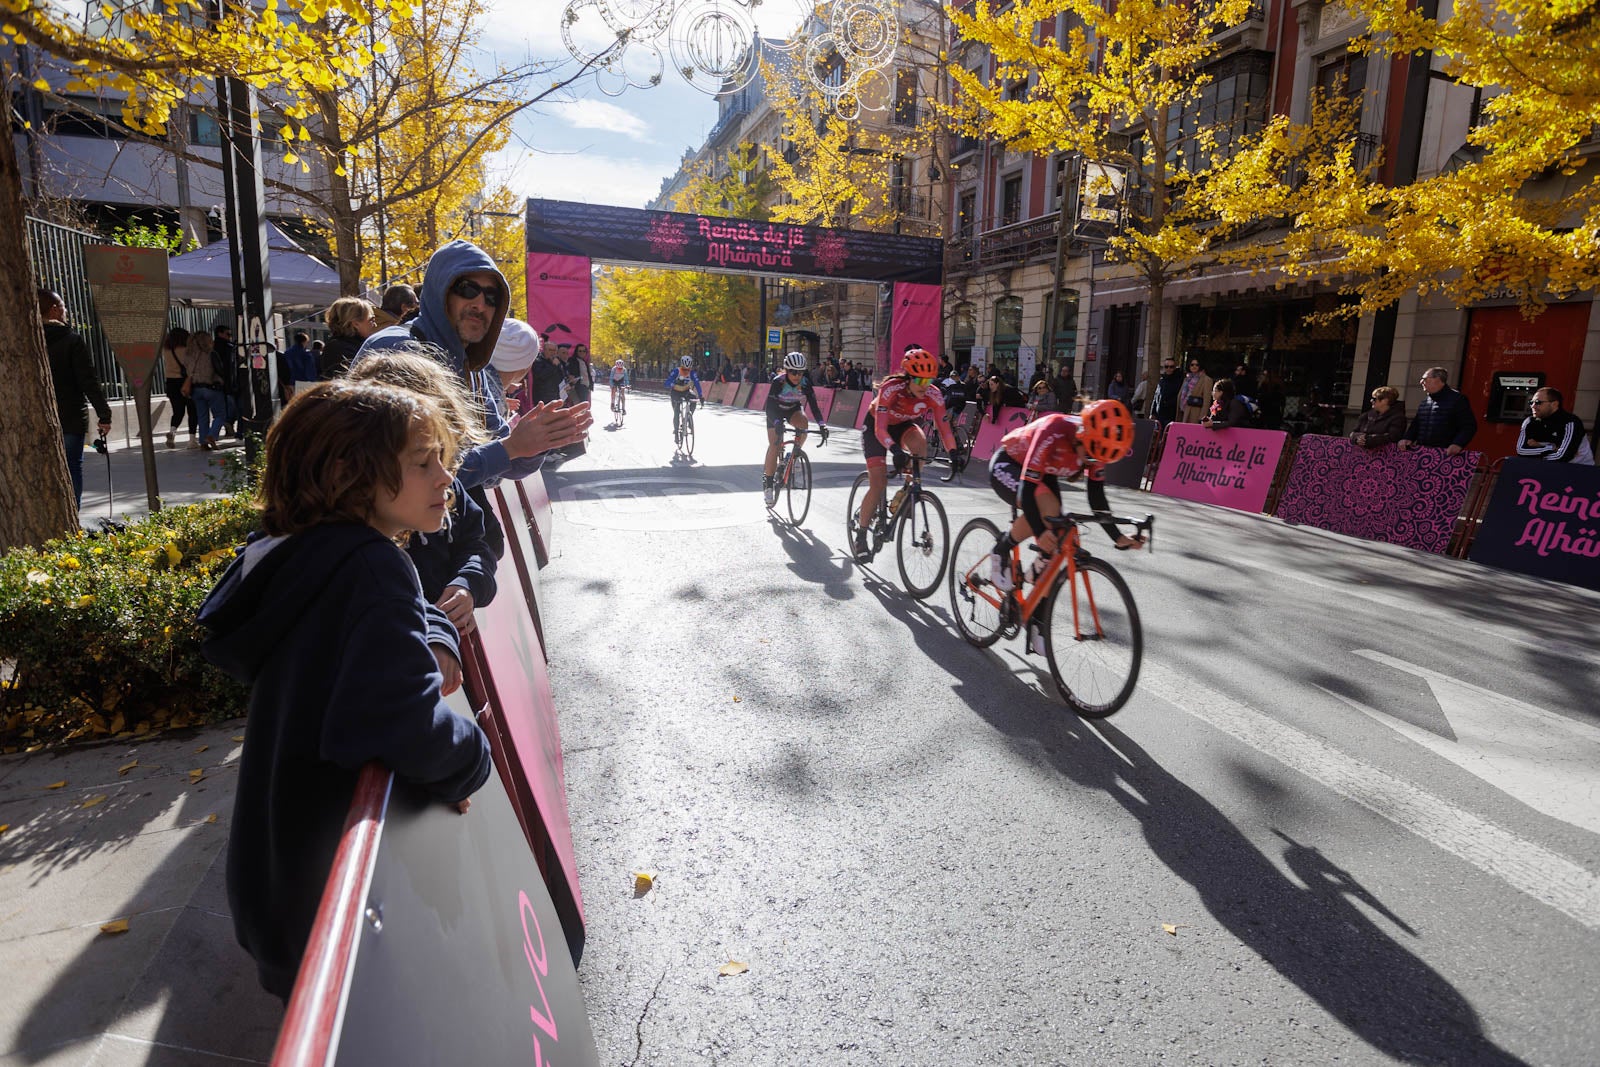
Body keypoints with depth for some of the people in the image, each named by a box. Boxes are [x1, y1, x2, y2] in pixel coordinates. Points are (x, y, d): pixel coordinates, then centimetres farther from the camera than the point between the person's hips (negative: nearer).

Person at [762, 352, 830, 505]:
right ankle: (768, 484, -6)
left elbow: (813, 405, -25)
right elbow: (770, 406, -36)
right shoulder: (778, 381, -30)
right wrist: (777, 423, -53)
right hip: (776, 411, -2)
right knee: (774, 445, -14)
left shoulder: (805, 382, -23)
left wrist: (822, 425, -38)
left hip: (793, 409, 2)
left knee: (803, 423, -32)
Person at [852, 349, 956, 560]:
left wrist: (953, 453, -39)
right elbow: (880, 429, -41)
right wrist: (895, 450, -57)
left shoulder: (933, 395, -24)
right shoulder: (891, 389, -35)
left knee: (919, 442, -33)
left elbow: (944, 427, -22)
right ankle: (860, 538, 1)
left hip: (903, 425, 3)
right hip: (876, 426, -3)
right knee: (878, 483, -12)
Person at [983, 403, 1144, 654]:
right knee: (1048, 509, -36)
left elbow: (1097, 497, -12)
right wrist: (1039, 531, -54)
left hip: (1043, 474, 6)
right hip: (1007, 466, -6)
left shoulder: (1095, 443, -19)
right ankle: (1001, 552, -10)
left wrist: (1118, 537, -20)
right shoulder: (1054, 431, -38)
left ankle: (1037, 620, 4)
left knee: (1053, 545, -8)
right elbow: (1027, 486, -42)